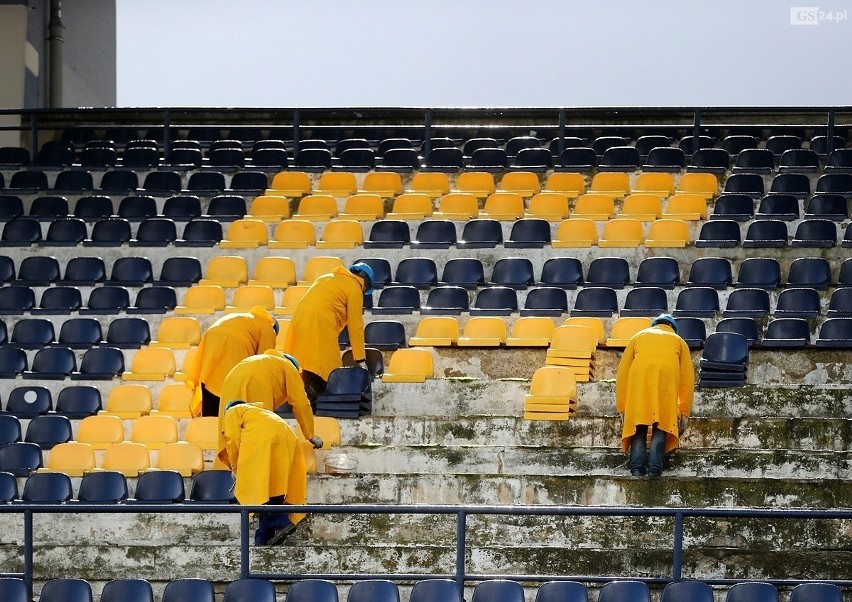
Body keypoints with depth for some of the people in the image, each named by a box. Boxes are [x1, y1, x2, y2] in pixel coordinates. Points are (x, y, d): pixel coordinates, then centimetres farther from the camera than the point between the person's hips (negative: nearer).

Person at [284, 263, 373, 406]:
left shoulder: (327, 277, 30)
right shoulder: (354, 287, 7)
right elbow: (356, 325, 4)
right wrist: (360, 359, 7)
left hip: (299, 320, 8)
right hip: (321, 323, -8)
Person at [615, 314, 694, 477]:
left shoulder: (639, 336, 31)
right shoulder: (678, 341, 30)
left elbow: (622, 372, 24)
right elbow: (688, 377, 23)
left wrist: (622, 406, 25)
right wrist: (684, 410, 28)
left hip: (639, 380, 1)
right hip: (667, 380, -1)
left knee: (638, 429, 2)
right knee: (661, 428, 0)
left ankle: (637, 469, -11)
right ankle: (654, 470, -12)